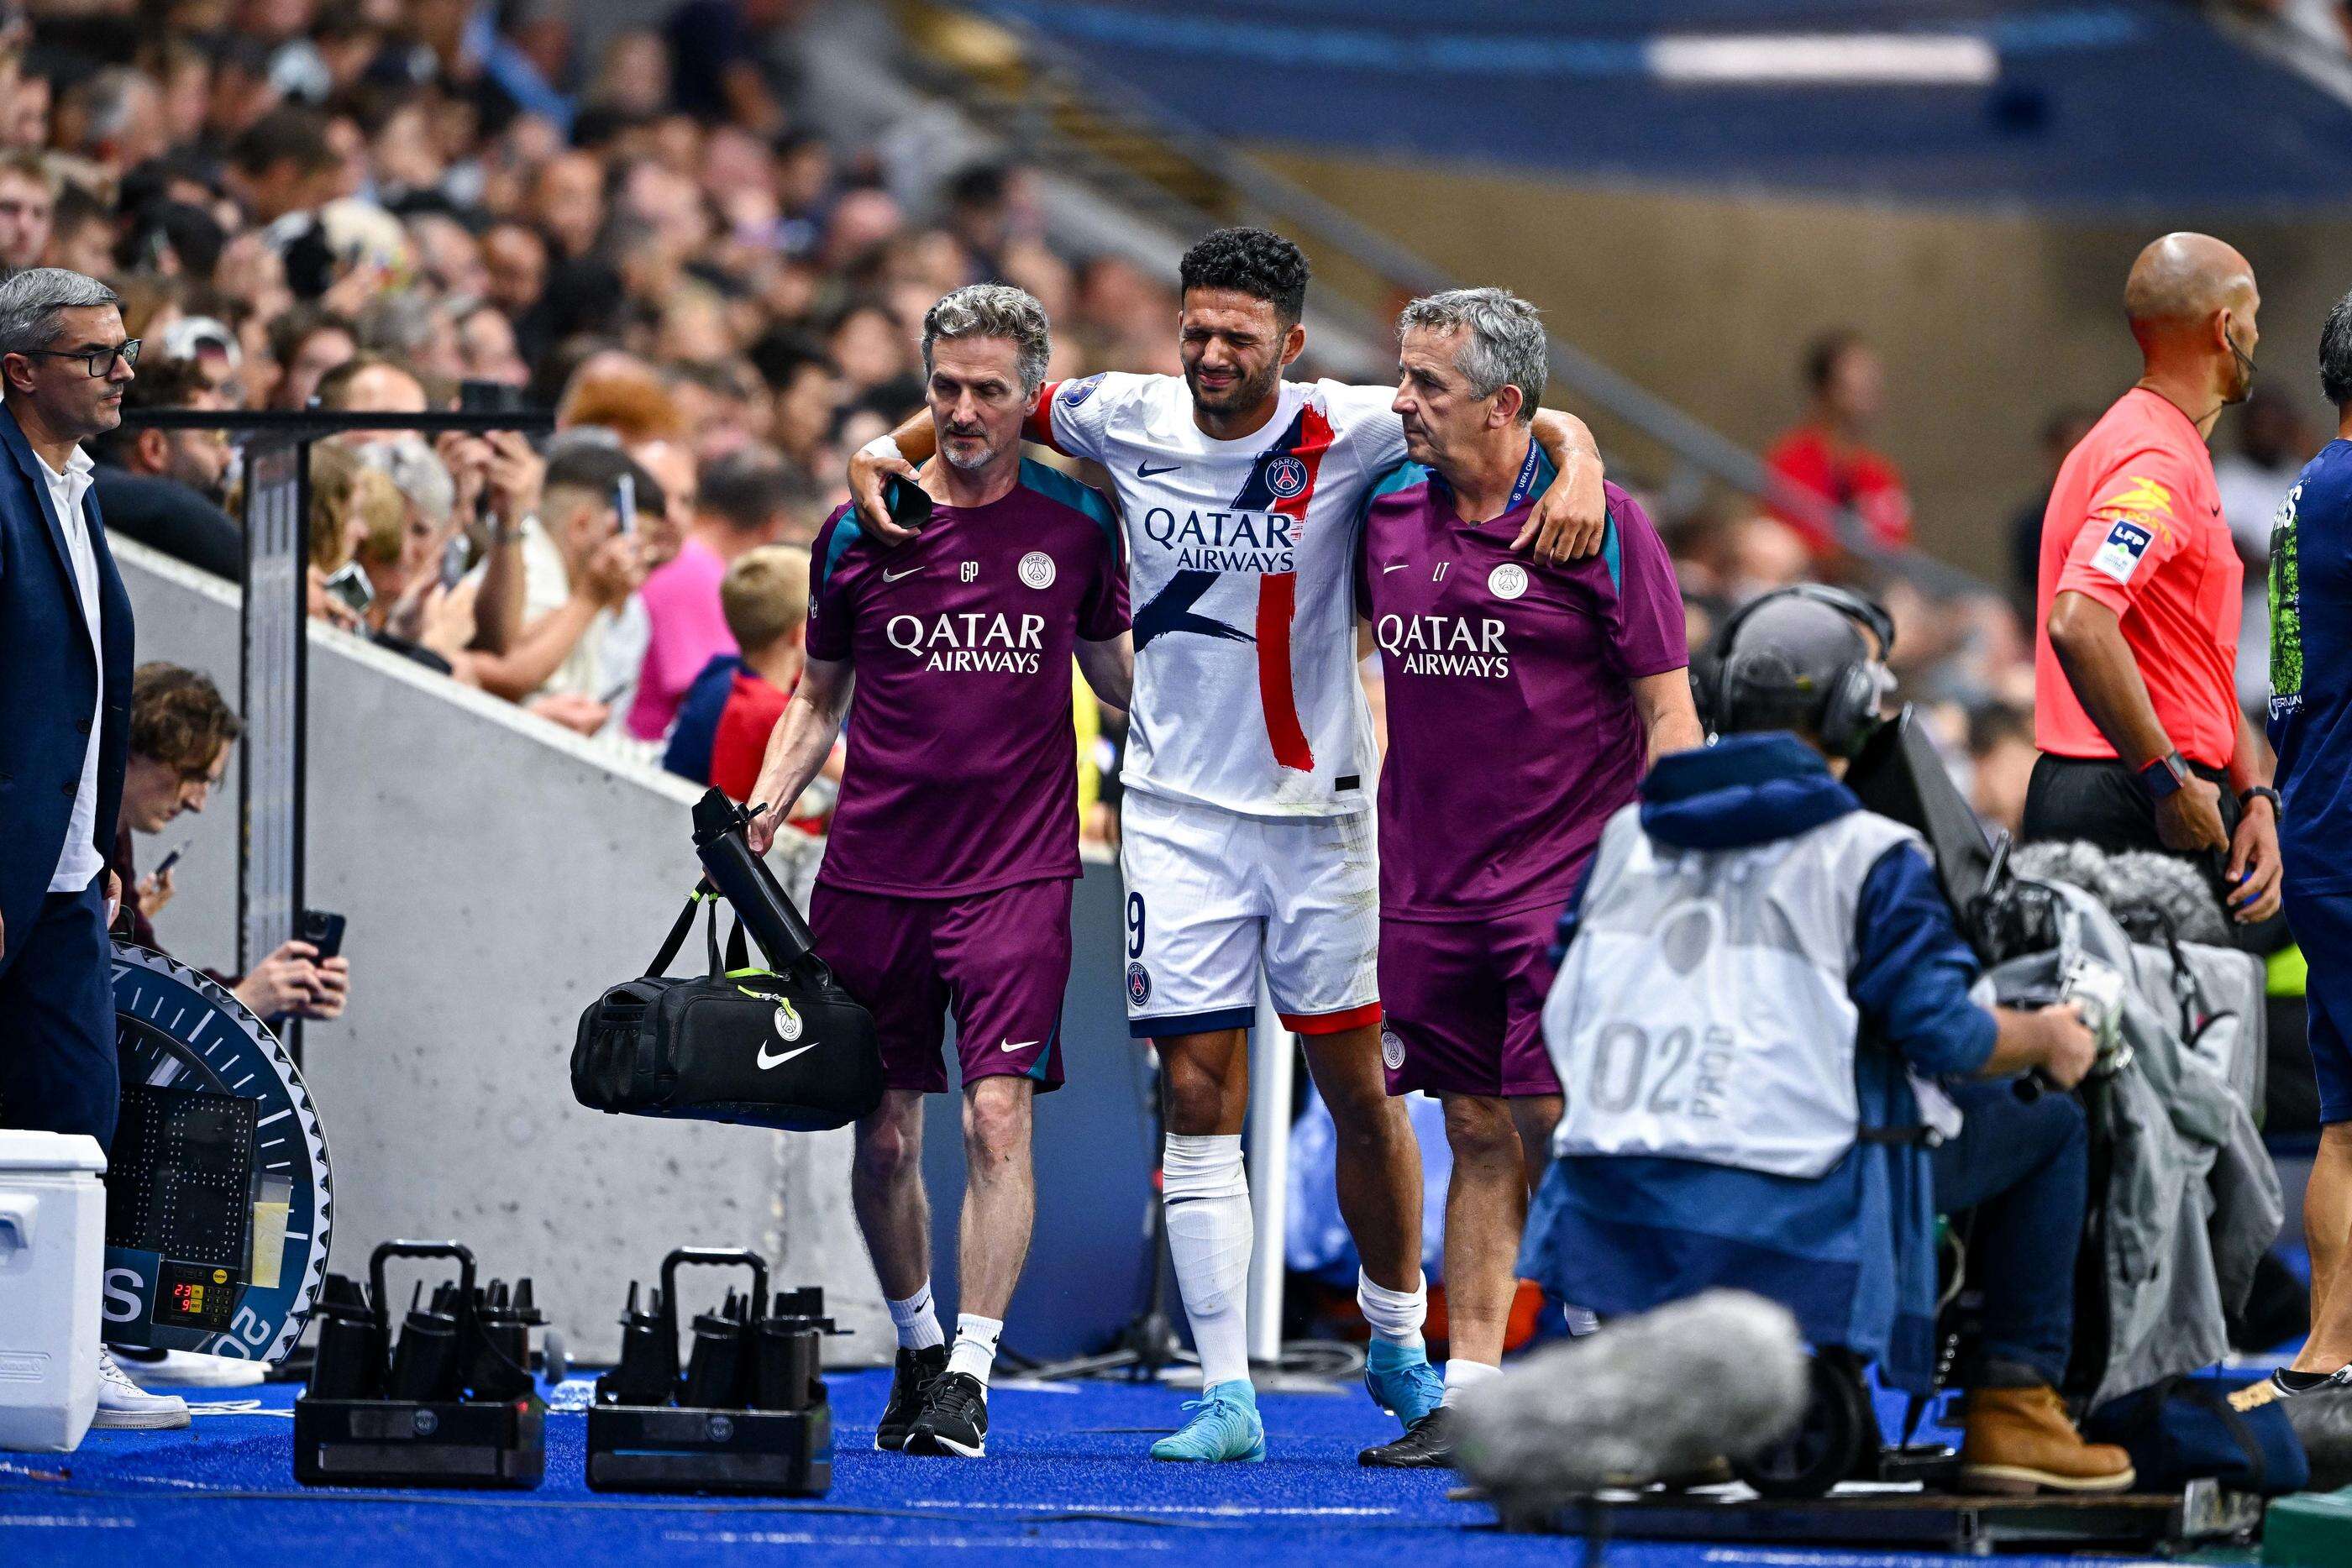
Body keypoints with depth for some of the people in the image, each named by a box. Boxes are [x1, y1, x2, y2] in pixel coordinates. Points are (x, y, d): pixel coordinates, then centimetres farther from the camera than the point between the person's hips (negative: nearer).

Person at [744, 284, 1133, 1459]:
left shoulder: (1076, 523, 3)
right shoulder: (861, 531, 3)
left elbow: (1113, 670, 18)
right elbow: (819, 696, 14)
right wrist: (762, 811, 2)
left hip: (1018, 872, -1)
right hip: (873, 873, 1)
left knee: (998, 1117, -14)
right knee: (886, 1134, 6)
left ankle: (969, 1376, -12)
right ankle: (914, 1343, 28)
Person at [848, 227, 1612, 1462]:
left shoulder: (1345, 432, -10)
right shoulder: (1131, 421, -2)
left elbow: (1525, 420, -10)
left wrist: (1577, 467, -30)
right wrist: (890, 448, 1)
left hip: (1318, 804, -2)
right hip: (1179, 806, 2)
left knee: (1358, 1090, 7)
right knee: (1198, 1096, -3)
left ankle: (1399, 1345, 27)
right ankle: (1226, 1394, -1)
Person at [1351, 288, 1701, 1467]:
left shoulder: (1598, 523, -8)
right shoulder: (1387, 516, 6)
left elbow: (1672, 715, -7)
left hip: (1567, 883, -5)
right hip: (1433, 880, 5)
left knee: (1559, 1126, -10)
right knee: (1478, 1137, 7)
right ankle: (1467, 1392, 8)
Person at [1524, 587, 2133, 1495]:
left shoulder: (1626, 832, 11)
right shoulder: (1871, 857, -5)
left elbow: (1563, 1016, 18)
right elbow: (1945, 1035, -8)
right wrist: (2047, 1042, 12)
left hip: (1609, 1204, 6)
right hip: (1786, 1205, -6)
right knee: (2046, 1125, 13)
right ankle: (2011, 1404, 10)